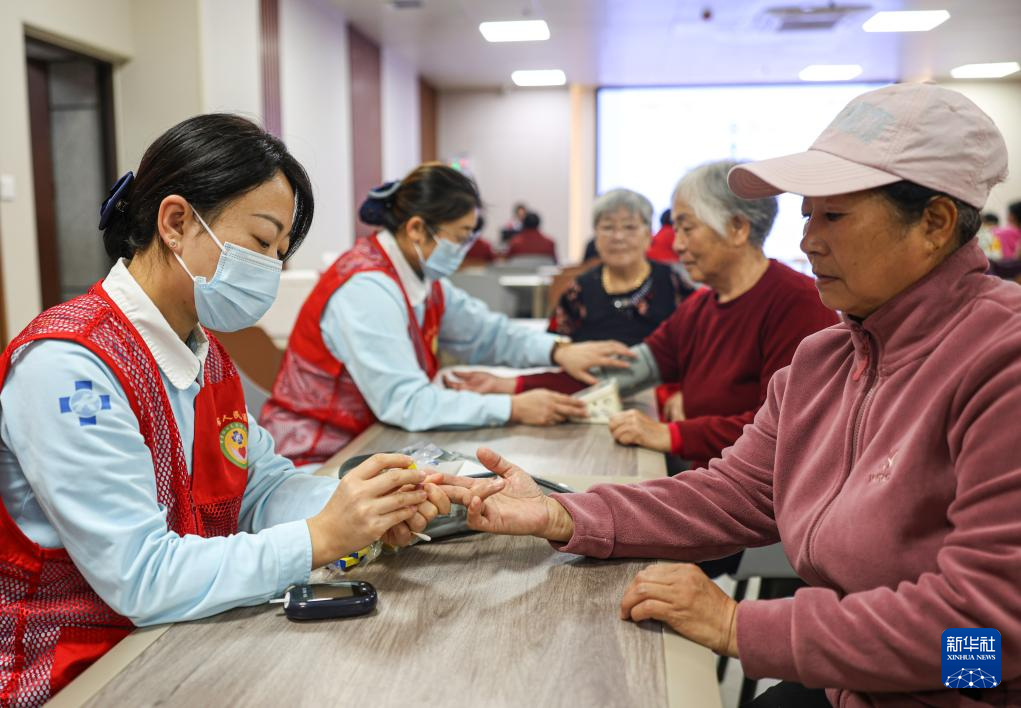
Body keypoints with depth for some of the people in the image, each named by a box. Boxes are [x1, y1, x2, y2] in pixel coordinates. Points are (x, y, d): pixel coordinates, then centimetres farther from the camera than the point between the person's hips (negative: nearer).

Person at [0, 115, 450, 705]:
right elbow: (139, 578, -24)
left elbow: (262, 484, 4)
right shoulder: (68, 366, -22)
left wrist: (373, 507, -13)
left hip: (186, 640, 7)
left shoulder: (205, 351, 5)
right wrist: (320, 537, -25)